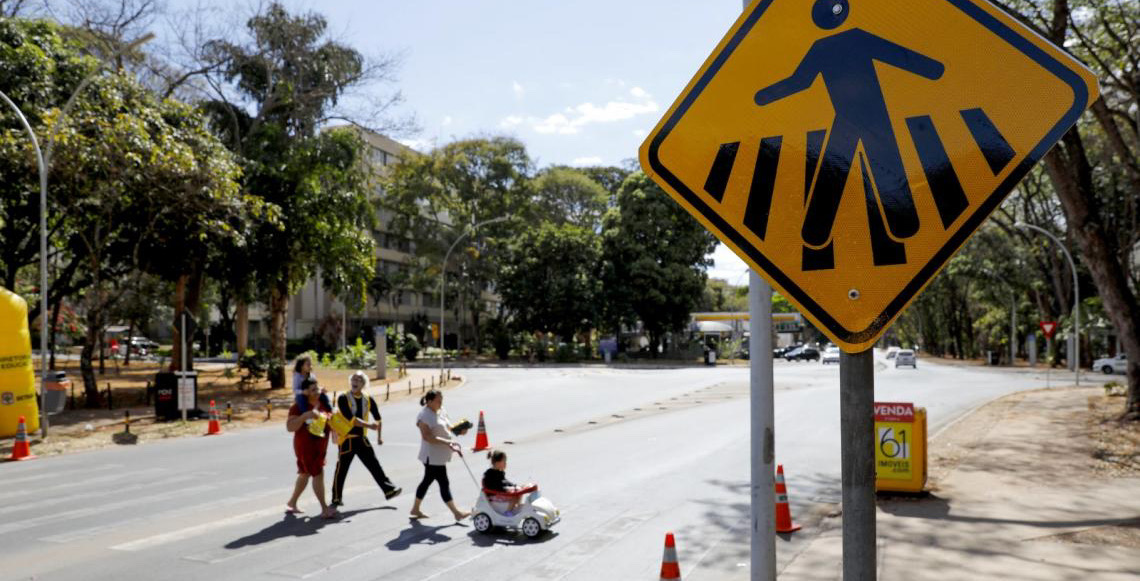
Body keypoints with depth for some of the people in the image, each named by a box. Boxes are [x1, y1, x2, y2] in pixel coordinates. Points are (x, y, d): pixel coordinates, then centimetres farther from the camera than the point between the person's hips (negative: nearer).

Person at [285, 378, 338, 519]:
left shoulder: (325, 406, 4)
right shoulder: (299, 407, -14)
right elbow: (290, 427, -24)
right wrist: (305, 415, -33)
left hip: (320, 446, 7)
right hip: (305, 446, -7)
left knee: (306, 474, 19)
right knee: (318, 474, -9)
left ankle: (291, 503, 37)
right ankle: (325, 509, -4)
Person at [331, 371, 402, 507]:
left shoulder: (368, 399, 4)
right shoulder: (343, 398, -11)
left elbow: (377, 418, 15)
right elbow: (350, 418, -22)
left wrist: (379, 436, 17)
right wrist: (369, 425, -25)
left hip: (362, 439, 4)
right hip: (347, 439, -4)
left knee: (375, 465, 6)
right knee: (341, 470, 2)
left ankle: (389, 490, 10)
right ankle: (336, 498, 16)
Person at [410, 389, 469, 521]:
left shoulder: (441, 412, 10)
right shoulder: (424, 415, -17)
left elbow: (447, 428, 21)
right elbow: (427, 437, -24)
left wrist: (452, 443, 4)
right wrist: (446, 442, -30)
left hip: (440, 455, 9)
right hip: (432, 456, -9)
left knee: (427, 480, 18)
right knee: (444, 483, -6)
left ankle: (415, 509, 31)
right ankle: (456, 513, -3)